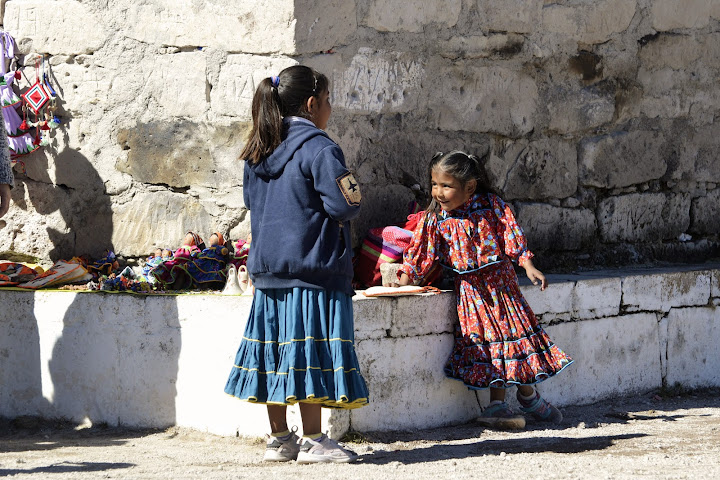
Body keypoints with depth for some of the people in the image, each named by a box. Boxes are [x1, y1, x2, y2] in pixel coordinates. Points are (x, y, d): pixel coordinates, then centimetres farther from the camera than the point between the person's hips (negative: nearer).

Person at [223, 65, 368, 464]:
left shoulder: (257, 153, 12)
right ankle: (312, 440, -4)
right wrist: (337, 217, 3)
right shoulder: (319, 149, -13)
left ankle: (279, 438, 14)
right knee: (309, 353, -5)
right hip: (313, 265, -8)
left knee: (274, 349, 9)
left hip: (267, 267, 8)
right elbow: (345, 203, -18)